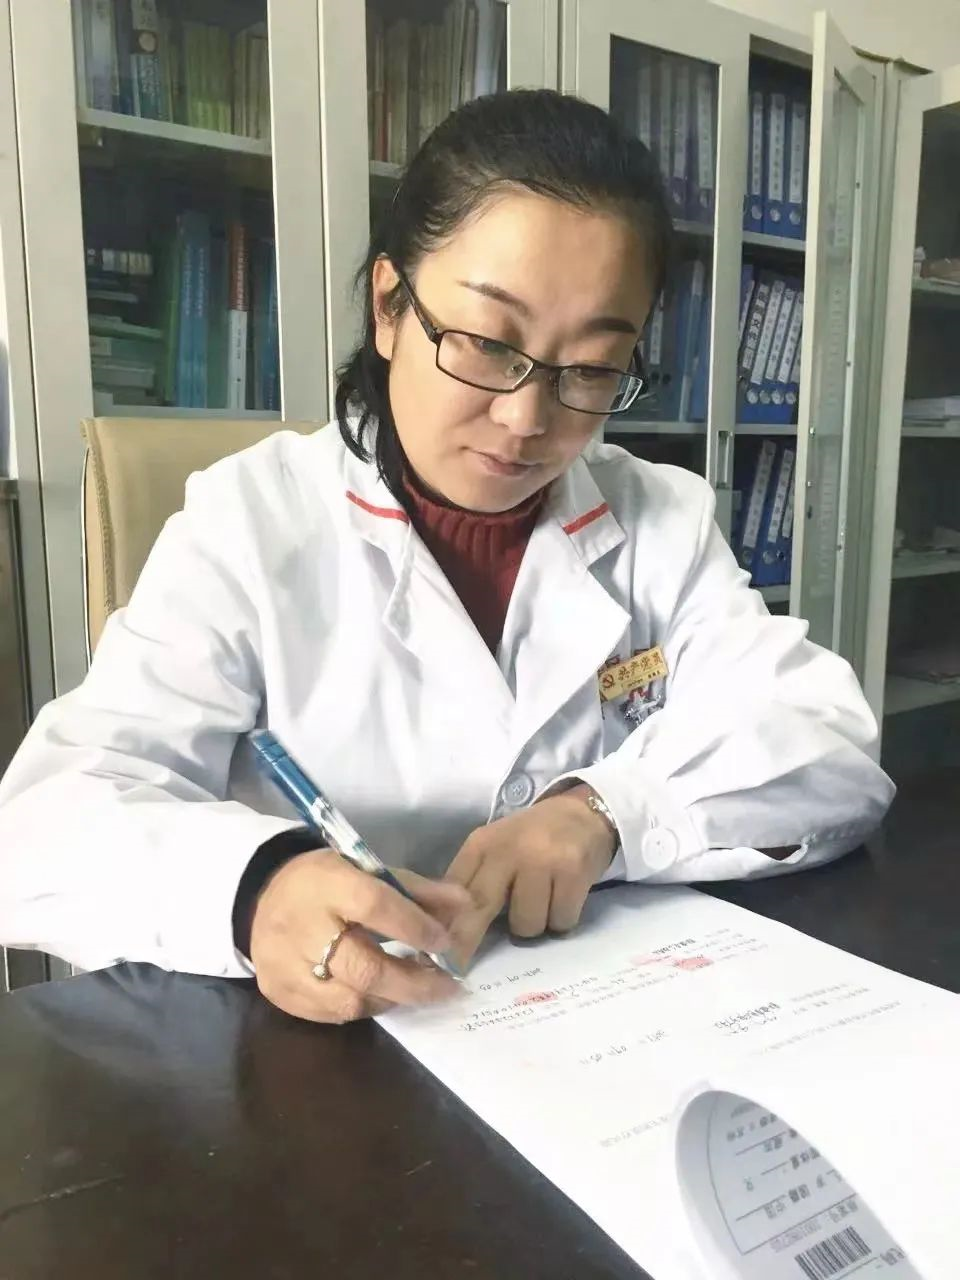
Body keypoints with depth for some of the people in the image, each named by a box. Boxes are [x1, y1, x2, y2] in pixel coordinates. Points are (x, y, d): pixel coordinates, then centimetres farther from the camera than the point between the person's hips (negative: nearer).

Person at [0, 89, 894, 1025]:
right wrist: (249, 890, -32)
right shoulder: (249, 523, -6)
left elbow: (831, 747, -4)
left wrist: (603, 812, -20)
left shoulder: (663, 522, 3)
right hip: (330, 1060, -1)